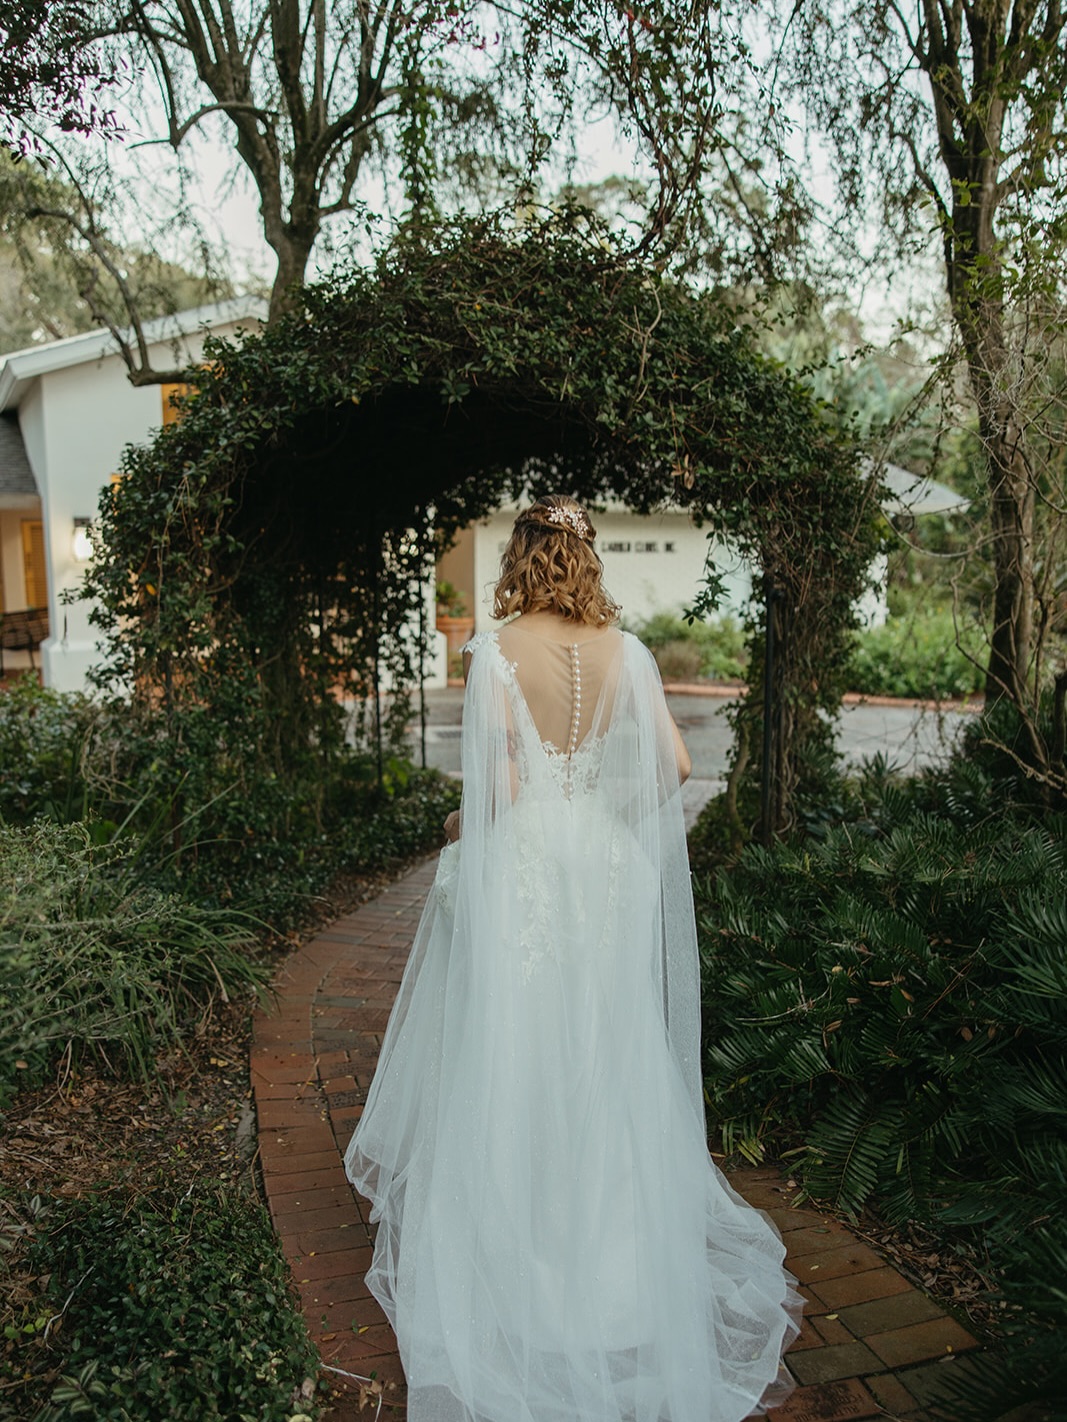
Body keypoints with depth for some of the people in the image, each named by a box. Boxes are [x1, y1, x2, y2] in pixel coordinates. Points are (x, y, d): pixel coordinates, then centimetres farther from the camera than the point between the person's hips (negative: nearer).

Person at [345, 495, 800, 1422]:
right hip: (604, 866, 3)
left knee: (508, 1052, 12)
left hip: (519, 866, -3)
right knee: (602, 1056, 18)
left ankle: (508, 1235, 27)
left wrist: (464, 825, 4)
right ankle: (614, 1226, 35)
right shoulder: (625, 651, -3)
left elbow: (499, 785, -16)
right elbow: (674, 764, -4)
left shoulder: (494, 652, -13)